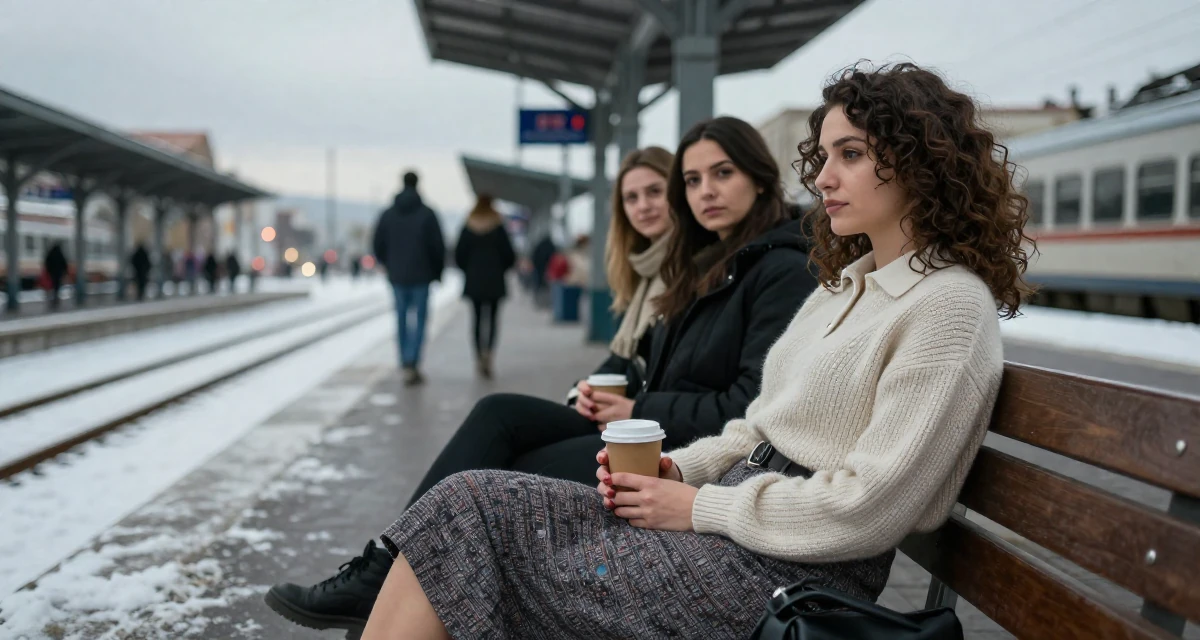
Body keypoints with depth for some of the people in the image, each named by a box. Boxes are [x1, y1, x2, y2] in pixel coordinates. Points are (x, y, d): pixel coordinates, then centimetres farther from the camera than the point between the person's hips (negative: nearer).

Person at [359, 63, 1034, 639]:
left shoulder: (951, 305, -12)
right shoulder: (847, 281, 16)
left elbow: (867, 506, -18)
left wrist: (699, 507, -12)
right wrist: (679, 467, 1)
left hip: (791, 571, -8)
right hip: (740, 506, 8)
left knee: (473, 511, -12)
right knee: (473, 500, -6)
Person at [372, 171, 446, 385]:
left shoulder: (387, 214, 2)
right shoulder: (427, 214, -8)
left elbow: (378, 247, 5)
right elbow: (438, 247, -8)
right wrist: (438, 271, 7)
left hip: (397, 277, 3)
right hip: (421, 276, -3)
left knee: (402, 319, 13)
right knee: (419, 320, 0)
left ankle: (406, 365, 16)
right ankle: (412, 364, -13)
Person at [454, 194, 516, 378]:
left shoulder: (468, 228, 1)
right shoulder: (499, 227, -3)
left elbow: (459, 255, 0)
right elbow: (509, 256, -3)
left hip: (473, 282, 2)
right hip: (494, 281, -1)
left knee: (478, 317, 9)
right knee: (492, 317, 0)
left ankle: (479, 356, 7)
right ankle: (488, 352, -21)